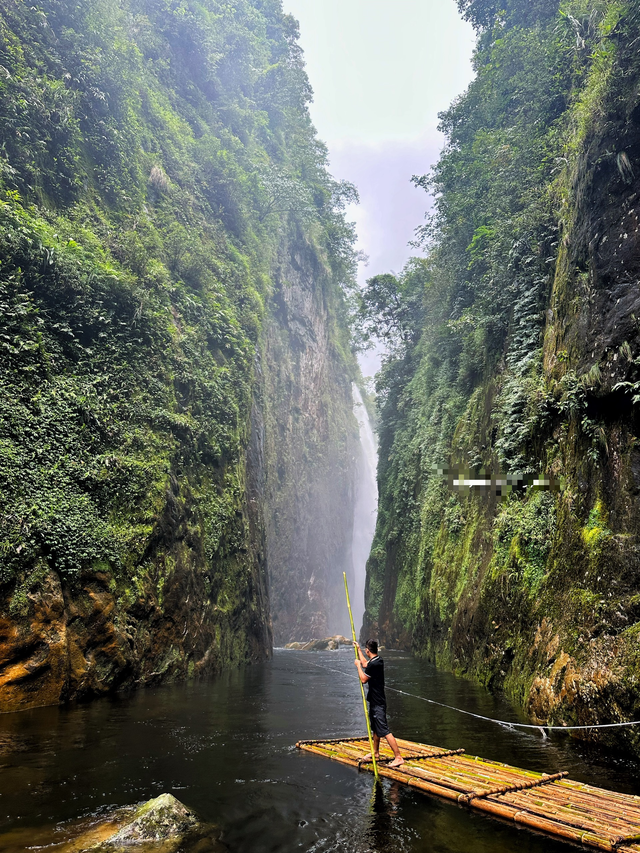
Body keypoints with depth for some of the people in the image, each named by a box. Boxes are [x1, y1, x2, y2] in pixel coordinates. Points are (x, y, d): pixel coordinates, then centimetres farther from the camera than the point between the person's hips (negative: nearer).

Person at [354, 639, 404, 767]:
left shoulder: (373, 664, -24)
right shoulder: (378, 660, 6)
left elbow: (363, 679, -15)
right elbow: (365, 664, 26)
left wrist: (358, 665, -4)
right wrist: (358, 649, 32)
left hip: (377, 702, -10)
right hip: (375, 700, 10)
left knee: (384, 730, -9)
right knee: (375, 728, 22)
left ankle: (398, 757, -7)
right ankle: (375, 753, 36)